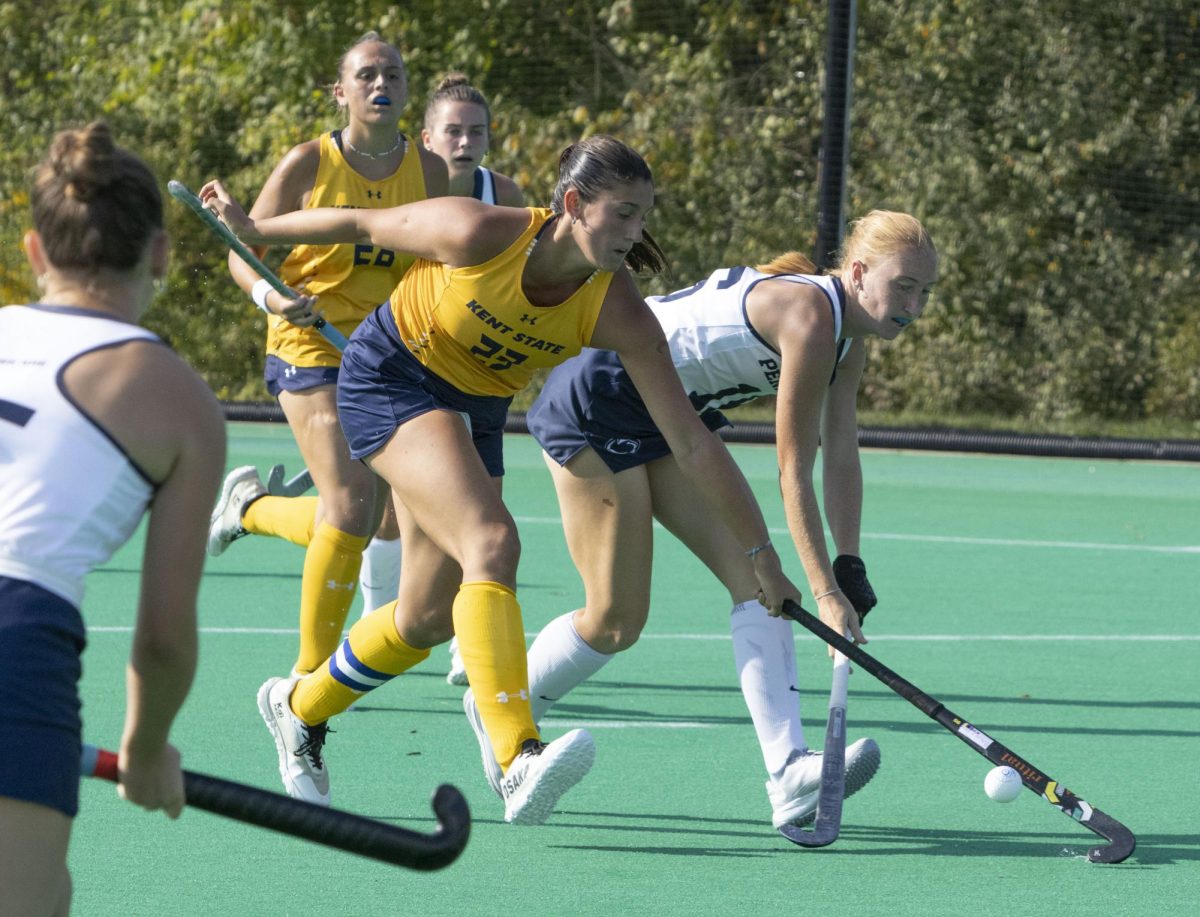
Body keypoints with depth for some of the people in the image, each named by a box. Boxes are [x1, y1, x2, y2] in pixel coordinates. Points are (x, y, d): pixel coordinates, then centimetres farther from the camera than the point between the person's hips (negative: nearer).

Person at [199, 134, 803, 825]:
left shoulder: (619, 312, -20)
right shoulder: (478, 234, -29)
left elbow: (694, 444, -16)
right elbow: (362, 225, -11)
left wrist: (763, 556, -15)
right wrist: (253, 229, -1)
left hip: (477, 407, 6)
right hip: (390, 378, -6)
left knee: (429, 617, 8)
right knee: (491, 542, -28)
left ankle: (301, 707, 37)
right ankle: (519, 762, -41)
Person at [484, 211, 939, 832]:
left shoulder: (849, 338, 3)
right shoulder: (812, 318, -26)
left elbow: (841, 461, 5)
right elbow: (794, 473, -25)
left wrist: (850, 570, -6)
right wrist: (825, 594, -23)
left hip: (671, 418, 10)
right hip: (595, 403, -10)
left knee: (755, 574, -7)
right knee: (617, 620, -6)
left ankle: (790, 775, -18)